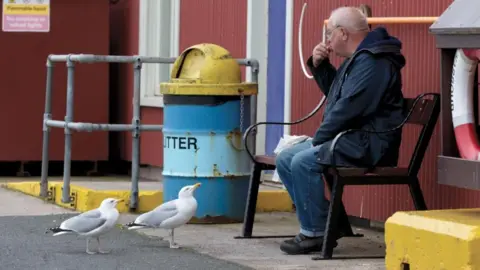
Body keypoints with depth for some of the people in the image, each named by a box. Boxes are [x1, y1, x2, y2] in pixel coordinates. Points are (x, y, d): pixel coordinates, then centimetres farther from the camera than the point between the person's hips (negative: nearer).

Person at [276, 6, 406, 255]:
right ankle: (320, 223, 6)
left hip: (367, 144, -11)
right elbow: (335, 95, 31)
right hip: (350, 138, 11)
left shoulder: (373, 62, -17)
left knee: (303, 162, -26)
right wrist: (319, 66, 14)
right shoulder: (359, 58, 18)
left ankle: (315, 233, -17)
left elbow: (348, 108, -25)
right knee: (285, 159, 6)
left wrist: (319, 139, -15)